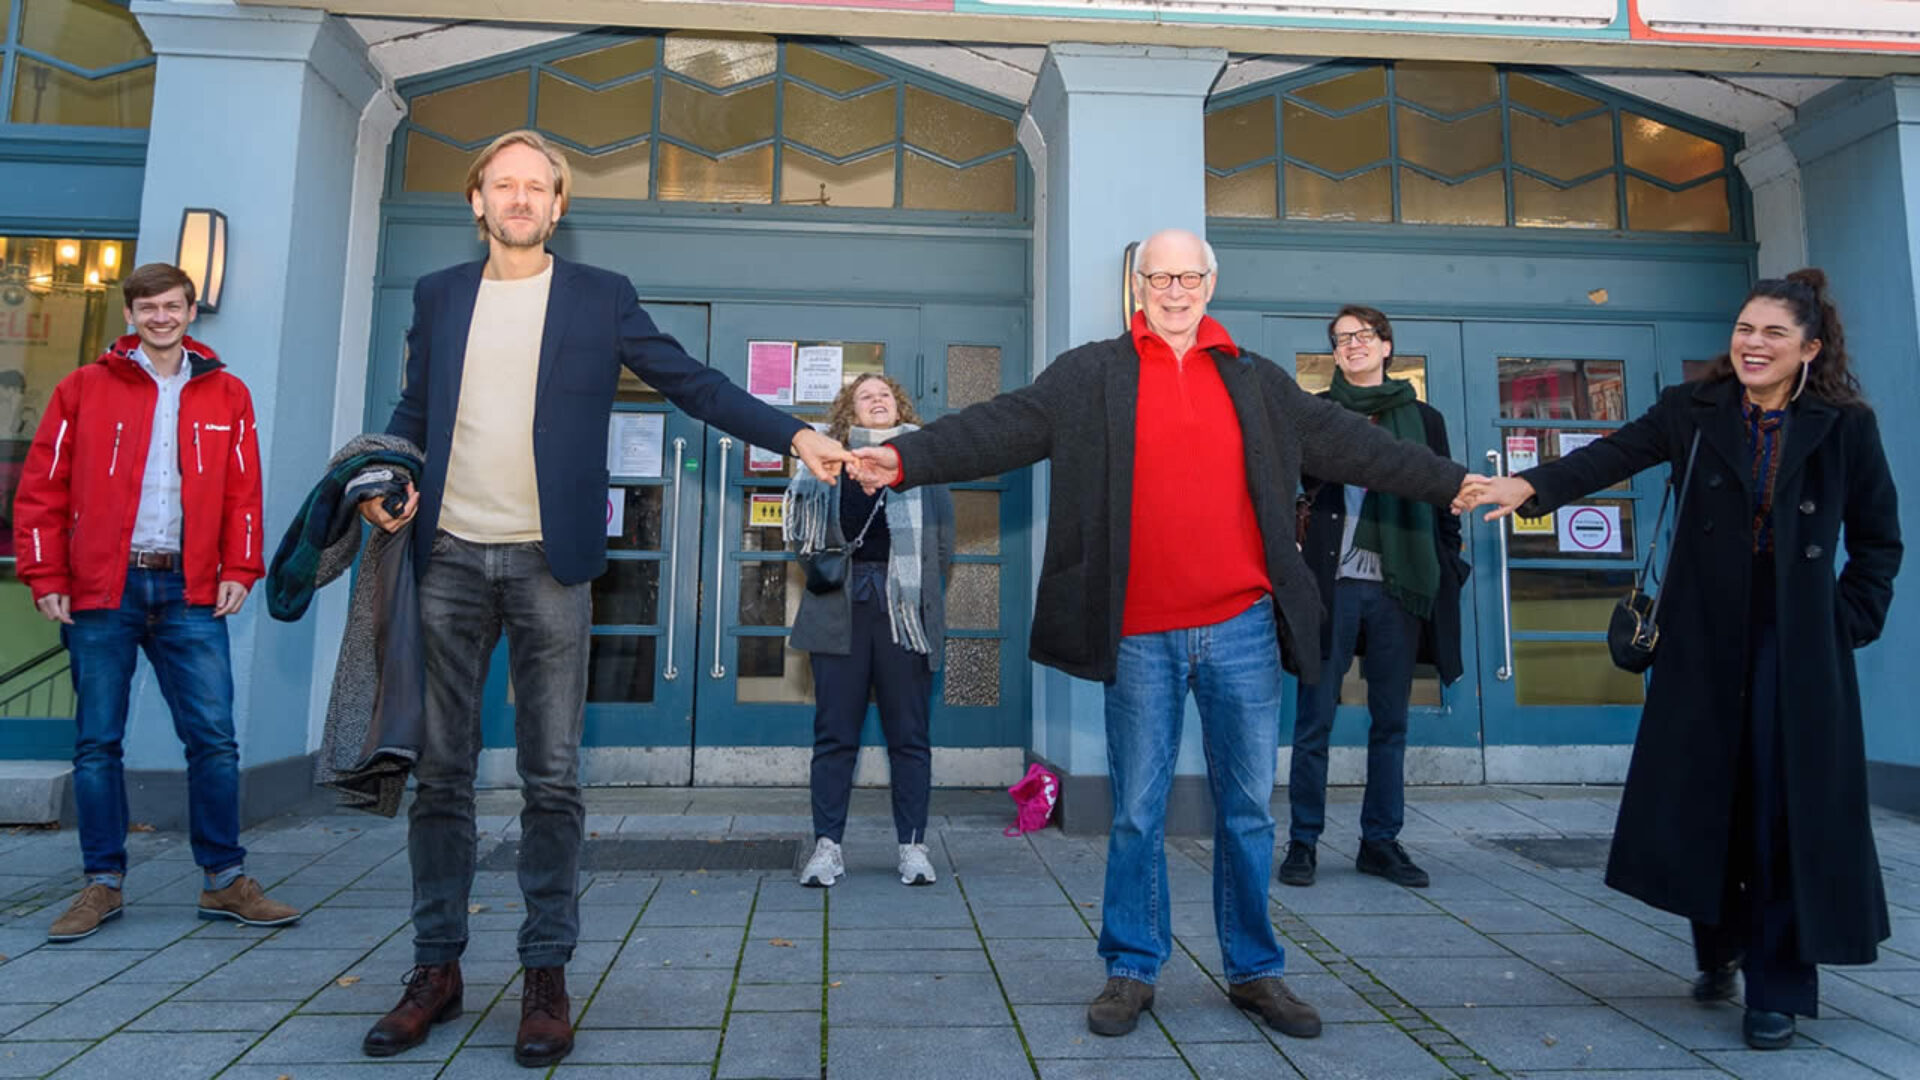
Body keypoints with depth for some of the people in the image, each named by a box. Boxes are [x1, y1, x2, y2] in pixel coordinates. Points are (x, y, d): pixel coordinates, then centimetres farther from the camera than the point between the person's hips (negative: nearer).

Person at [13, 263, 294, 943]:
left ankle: (224, 880, 9)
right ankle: (103, 883, 18)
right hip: (101, 592, 0)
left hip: (189, 593, 1)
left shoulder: (227, 395, 10)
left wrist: (239, 569, -1)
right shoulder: (83, 390, 6)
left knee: (214, 738, -1)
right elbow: (42, 490, 5)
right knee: (97, 743, 6)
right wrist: (45, 577, -2)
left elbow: (243, 492, 9)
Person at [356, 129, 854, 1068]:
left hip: (548, 564, -2)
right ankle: (436, 970, 19)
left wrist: (795, 434, -9)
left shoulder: (600, 297, 6)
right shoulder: (437, 296, 14)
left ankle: (546, 975, 12)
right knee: (439, 772, 7)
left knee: (551, 777, 1)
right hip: (449, 557, 3)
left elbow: (696, 385, 2)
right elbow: (413, 412, 17)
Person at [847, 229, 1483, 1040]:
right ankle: (1132, 971, 23)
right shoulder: (1089, 375, 4)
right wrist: (906, 459, -21)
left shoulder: (1257, 382, 12)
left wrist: (1451, 483, 16)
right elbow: (1002, 427, -7)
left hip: (1243, 630, 3)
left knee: (1248, 808, 11)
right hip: (1141, 637, -2)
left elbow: (1349, 444, 16)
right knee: (1137, 812, 8)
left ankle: (1255, 971, 27)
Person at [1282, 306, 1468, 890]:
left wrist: (1447, 574, 6)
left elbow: (1444, 503, 13)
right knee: (1314, 720, 0)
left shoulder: (1423, 418, 13)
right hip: (1332, 584, -2)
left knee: (1390, 722, 8)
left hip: (1400, 589, 2)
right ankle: (1303, 842, 10)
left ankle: (1381, 842, 19)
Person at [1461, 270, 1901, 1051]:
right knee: (1699, 795, 7)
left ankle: (1778, 986, 12)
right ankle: (1717, 948, 29)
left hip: (1799, 643, -1)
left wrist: (1851, 621, -3)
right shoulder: (1694, 411, 1)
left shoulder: (1846, 425, 1)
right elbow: (1613, 456, -13)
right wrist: (1532, 485, -30)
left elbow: (1878, 539, 7)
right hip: (1704, 635, 1)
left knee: (1786, 806, -1)